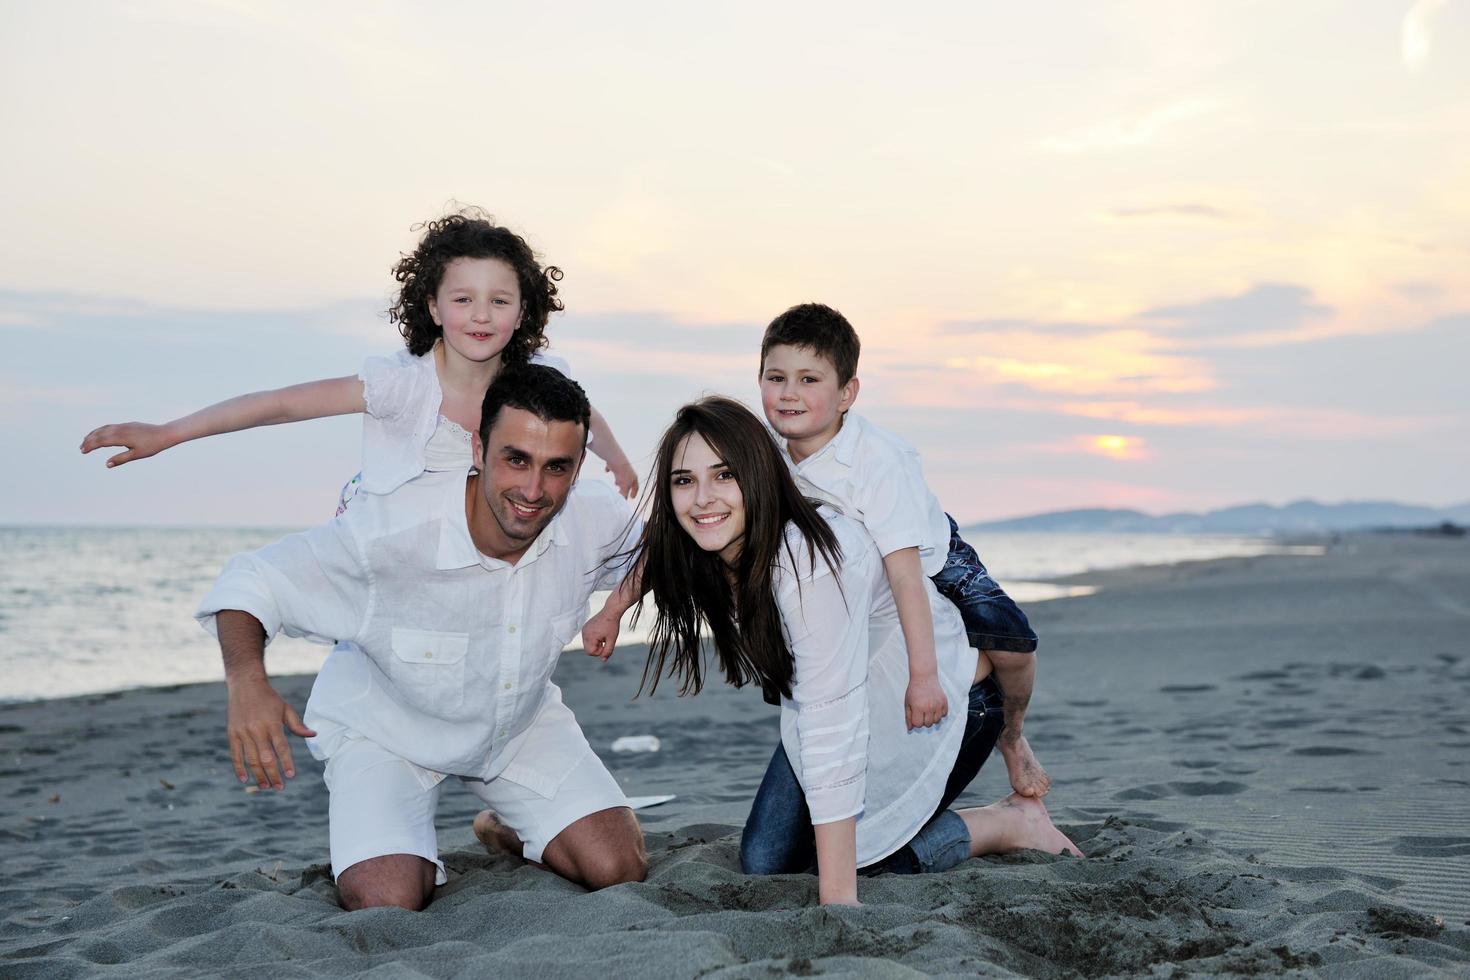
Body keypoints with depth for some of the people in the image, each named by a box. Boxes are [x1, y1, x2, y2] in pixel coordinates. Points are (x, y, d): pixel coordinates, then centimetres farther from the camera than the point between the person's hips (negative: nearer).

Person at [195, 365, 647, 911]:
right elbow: (253, 580, -25)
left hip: (521, 723, 4)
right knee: (388, 905, -23)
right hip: (385, 731, -3)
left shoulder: (597, 519, -23)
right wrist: (246, 680, -43)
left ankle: (505, 829, 23)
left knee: (620, 868, -9)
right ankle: (419, 864, 15)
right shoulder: (389, 529, -36)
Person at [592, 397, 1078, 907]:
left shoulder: (813, 565, -37)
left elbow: (833, 733, -39)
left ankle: (1014, 821, 7)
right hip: (854, 703, 7)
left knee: (854, 859, -13)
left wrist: (837, 900, -39)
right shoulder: (703, 555, -14)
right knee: (765, 860, 0)